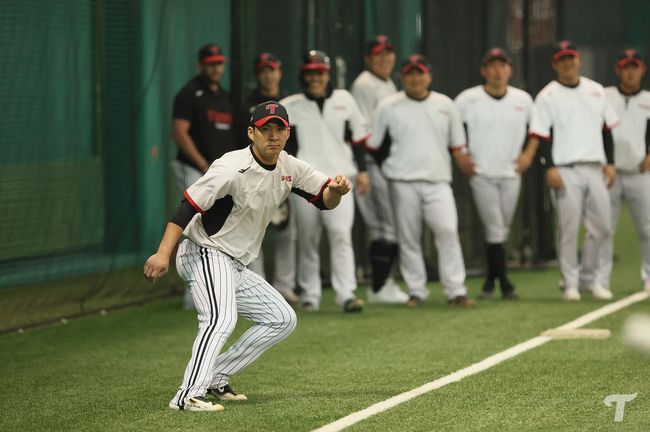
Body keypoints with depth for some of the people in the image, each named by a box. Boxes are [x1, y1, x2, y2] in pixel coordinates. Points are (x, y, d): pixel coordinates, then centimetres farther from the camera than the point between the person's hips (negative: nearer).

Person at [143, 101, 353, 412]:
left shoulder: (289, 168, 4)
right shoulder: (232, 169, -20)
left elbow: (324, 200, 6)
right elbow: (188, 207, -24)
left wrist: (336, 189, -19)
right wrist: (163, 254, -33)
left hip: (237, 268, 9)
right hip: (206, 255, -9)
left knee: (282, 319, 13)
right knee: (222, 319, -31)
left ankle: (215, 378, 9)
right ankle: (188, 396, -38)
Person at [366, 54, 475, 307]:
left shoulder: (445, 105, 11)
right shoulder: (388, 107, 4)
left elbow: (457, 145, 17)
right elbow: (374, 146, 8)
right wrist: (391, 167, 6)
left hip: (438, 181, 1)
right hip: (403, 183, -1)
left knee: (447, 231, -13)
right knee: (408, 237, 1)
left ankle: (455, 291, -12)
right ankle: (416, 291, 9)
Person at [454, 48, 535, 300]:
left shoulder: (523, 100, 4)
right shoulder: (468, 99, -5)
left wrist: (529, 153, 7)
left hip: (512, 174, 4)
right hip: (481, 174, -4)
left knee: (502, 231, 10)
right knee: (495, 230, -10)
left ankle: (490, 281, 24)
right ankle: (505, 285, -6)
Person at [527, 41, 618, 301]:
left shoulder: (596, 91, 13)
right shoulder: (547, 96, -1)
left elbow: (606, 129, 16)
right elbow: (541, 135, -5)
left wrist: (610, 163, 8)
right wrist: (550, 168, -15)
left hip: (594, 169, 4)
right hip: (565, 170, -4)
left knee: (602, 226, 3)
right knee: (569, 228, -4)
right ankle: (570, 283, 4)